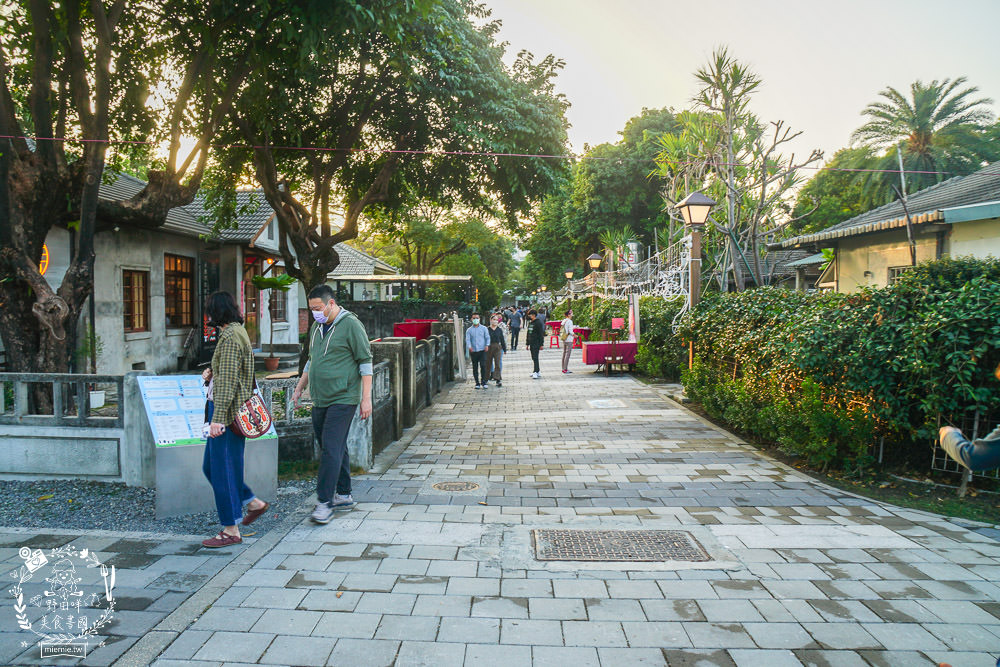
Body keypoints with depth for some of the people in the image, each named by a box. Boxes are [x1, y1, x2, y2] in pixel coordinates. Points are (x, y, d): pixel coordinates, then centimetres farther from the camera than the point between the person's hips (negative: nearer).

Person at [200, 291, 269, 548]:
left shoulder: (230, 337, -17)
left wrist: (217, 419, -23)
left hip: (227, 411, -10)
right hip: (230, 412, 10)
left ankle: (231, 530, 9)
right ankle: (253, 503, 26)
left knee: (222, 468, -2)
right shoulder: (238, 332, 15)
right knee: (211, 466, 18)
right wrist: (212, 373, 8)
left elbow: (228, 381, -22)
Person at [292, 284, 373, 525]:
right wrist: (299, 389, 22)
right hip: (320, 400, 8)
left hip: (343, 399, -8)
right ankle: (344, 496, 23)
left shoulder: (351, 325, -9)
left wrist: (366, 398, -14)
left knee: (332, 449, -10)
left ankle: (325, 502, -6)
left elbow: (365, 362, -10)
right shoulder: (317, 327, 15)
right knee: (335, 449, 13)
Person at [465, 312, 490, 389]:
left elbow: (487, 337, 5)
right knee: (475, 368, 4)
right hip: (473, 351, 1)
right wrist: (469, 347, -21)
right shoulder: (469, 330, 8)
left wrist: (487, 345, -12)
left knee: (483, 366, -10)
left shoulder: (483, 328, 8)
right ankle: (477, 383, 13)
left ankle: (484, 382, 0)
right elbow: (467, 339, -2)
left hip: (482, 350, -1)